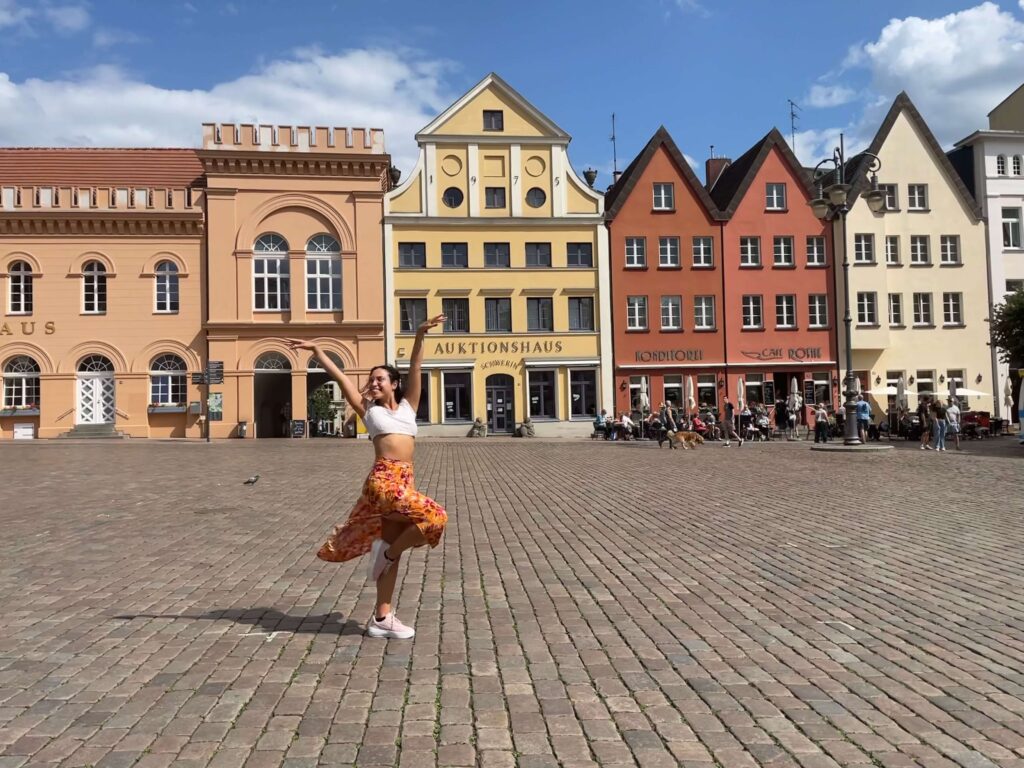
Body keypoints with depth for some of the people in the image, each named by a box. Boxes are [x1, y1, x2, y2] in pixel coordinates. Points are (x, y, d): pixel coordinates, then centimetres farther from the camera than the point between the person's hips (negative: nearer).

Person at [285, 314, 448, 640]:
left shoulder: (408, 405, 18)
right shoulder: (369, 410, 13)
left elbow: (415, 368, 7)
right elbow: (340, 377, 11)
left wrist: (420, 336, -3)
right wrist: (317, 349, 9)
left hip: (404, 482, 4)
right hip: (383, 481, -4)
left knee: (391, 549, 8)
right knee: (435, 517, -18)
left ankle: (382, 618, 16)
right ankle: (388, 552, 4)